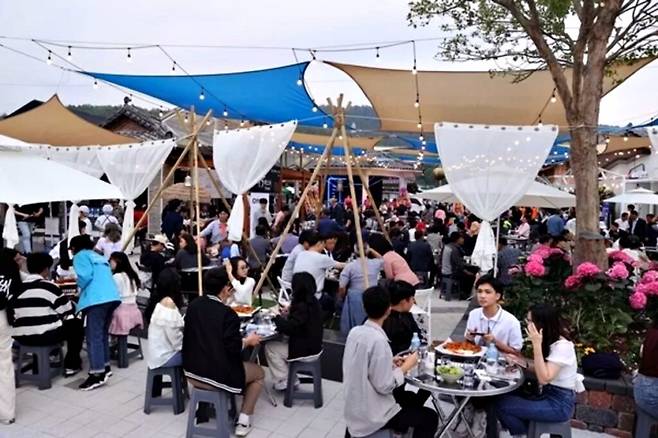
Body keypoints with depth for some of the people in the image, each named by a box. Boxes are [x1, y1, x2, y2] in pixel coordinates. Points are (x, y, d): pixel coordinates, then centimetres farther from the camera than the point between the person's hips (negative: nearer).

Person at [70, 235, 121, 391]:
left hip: (97, 299, -8)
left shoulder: (80, 256, 7)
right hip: (111, 297, 8)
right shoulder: (98, 256, 28)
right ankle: (105, 366, 24)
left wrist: (80, 288, 10)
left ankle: (97, 374, -9)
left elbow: (85, 276, -9)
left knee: (93, 336, -6)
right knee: (102, 333, 19)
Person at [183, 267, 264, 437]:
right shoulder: (227, 313, -19)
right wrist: (248, 341, 0)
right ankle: (243, 421, 13)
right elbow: (234, 349, -19)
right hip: (218, 376, -7)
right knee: (259, 373, 17)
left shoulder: (193, 305, 1)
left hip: (192, 373, 7)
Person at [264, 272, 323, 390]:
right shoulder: (312, 301, 2)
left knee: (270, 347, 2)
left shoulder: (303, 307, -26)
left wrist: (277, 317, -11)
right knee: (280, 341, 22)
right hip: (312, 344, 9)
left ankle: (283, 382, 12)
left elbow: (289, 328, -26)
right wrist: (289, 314, -2)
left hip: (305, 349, -9)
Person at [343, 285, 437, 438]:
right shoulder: (378, 340, -26)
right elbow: (384, 386, -23)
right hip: (372, 416, -7)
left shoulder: (355, 332, -3)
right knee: (430, 418, 8)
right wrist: (406, 366, -11)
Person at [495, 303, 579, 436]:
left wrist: (537, 345, -29)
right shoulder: (550, 341, 6)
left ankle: (525, 433, 9)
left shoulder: (562, 346, -22)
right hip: (548, 396, 9)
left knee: (501, 405, -14)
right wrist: (523, 362, -2)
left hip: (559, 405, -9)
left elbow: (544, 379, -26)